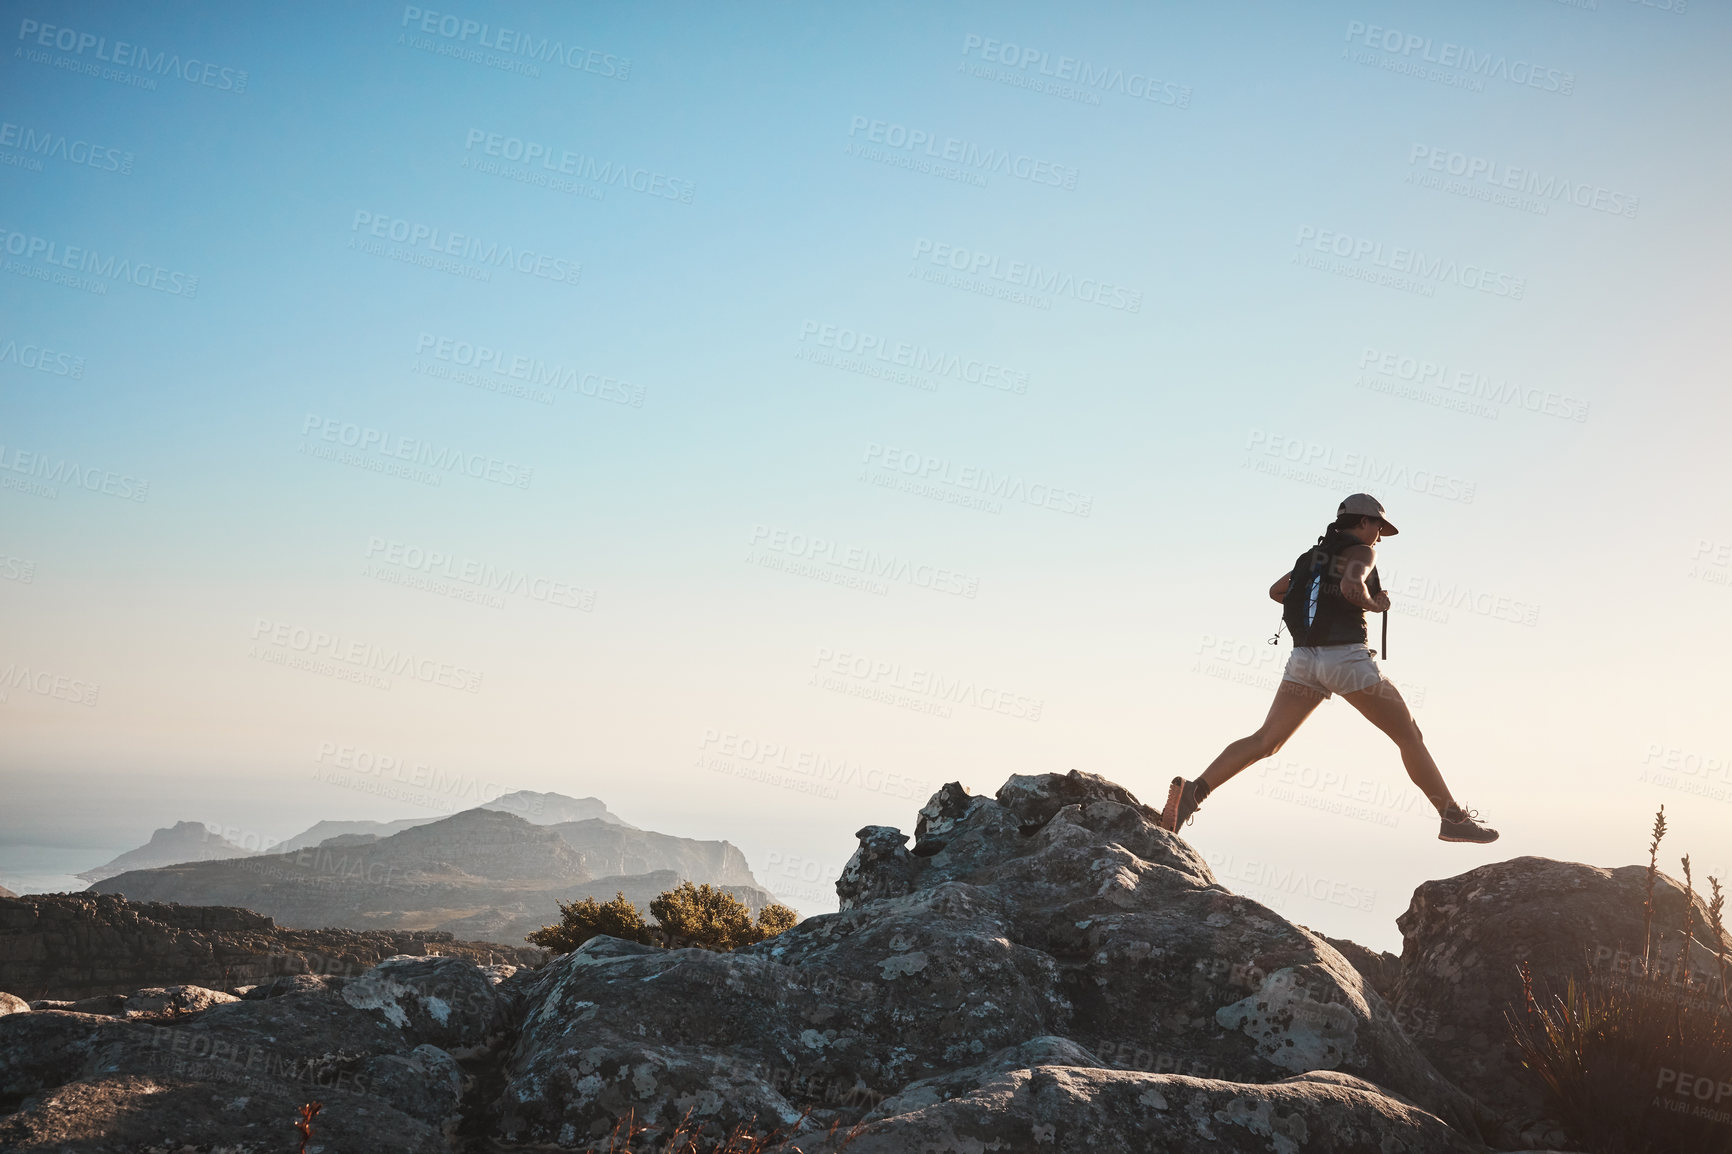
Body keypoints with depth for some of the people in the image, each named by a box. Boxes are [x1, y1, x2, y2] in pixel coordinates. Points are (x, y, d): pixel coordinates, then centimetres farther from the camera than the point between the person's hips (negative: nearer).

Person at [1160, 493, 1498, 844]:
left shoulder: (1315, 553, 23)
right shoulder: (1361, 552, 0)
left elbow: (1276, 591, 33)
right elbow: (1351, 586, -22)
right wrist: (1375, 604, -1)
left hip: (1305, 657, 6)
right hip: (1346, 655, -6)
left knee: (1265, 741, -3)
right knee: (1410, 737, 8)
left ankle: (1192, 792, -21)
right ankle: (1453, 818, 13)